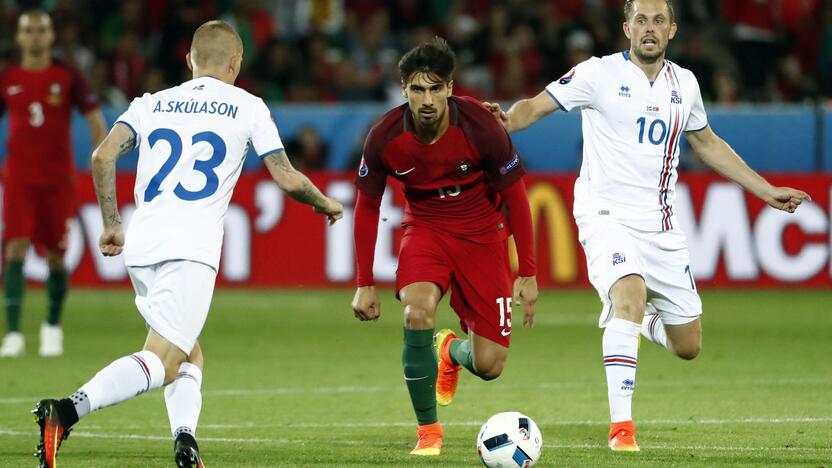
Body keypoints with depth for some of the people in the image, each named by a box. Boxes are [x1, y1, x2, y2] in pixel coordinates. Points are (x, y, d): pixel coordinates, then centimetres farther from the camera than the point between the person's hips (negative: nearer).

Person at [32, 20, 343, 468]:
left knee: (188, 354, 22)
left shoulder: (151, 103, 18)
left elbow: (102, 156, 5)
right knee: (162, 362, -13)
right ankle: (69, 409, -35)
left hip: (140, 245, 5)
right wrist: (325, 203, 27)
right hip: (192, 247, -5)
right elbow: (288, 179, 8)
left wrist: (111, 223, 14)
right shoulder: (247, 107, 10)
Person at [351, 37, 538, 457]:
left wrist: (528, 274, -9)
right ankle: (428, 430, -14)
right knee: (417, 312, -32)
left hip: (481, 233, 0)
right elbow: (367, 206, -2)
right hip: (425, 228, 0)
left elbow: (515, 197, -9)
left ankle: (452, 351, 36)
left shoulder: (480, 127, -23)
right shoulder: (385, 138, -18)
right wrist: (365, 284, -3)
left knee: (489, 366, -5)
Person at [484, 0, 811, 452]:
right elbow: (535, 106, -8)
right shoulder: (600, 73, -6)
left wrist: (766, 190, 25)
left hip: (661, 225, 5)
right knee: (630, 293, -33)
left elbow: (707, 143, 24)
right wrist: (508, 120, -32)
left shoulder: (684, 84, 9)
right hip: (607, 213, -5)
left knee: (687, 346, 5)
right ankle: (620, 425, -30)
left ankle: (637, 320, 41)